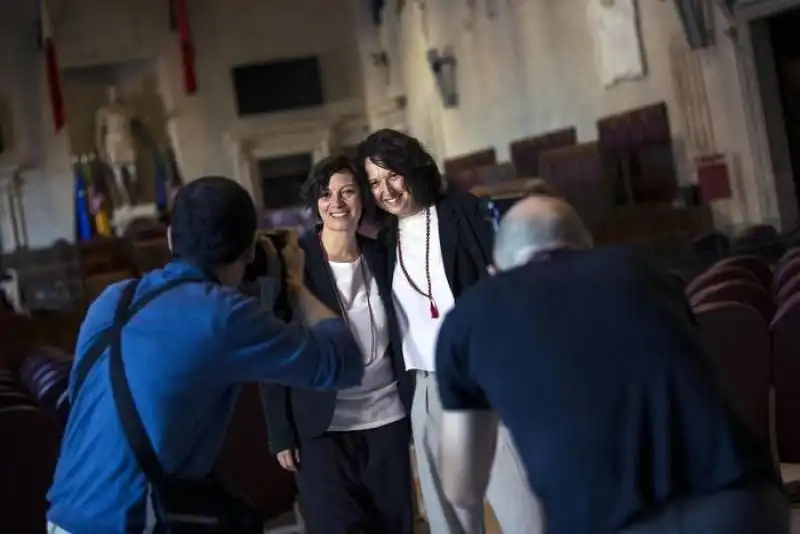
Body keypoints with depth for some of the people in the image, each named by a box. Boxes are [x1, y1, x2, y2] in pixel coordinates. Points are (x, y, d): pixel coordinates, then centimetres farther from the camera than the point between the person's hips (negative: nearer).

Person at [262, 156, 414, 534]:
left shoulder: (380, 256, 3)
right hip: (322, 426, -3)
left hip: (388, 417, 4)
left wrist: (414, 407, 6)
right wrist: (281, 433, -11)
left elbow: (397, 337, 9)